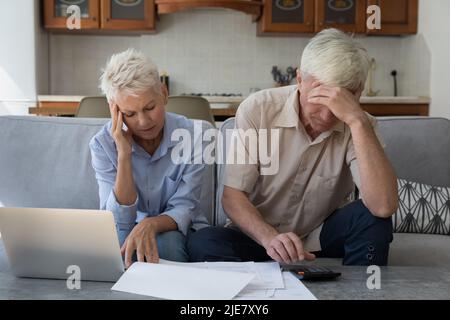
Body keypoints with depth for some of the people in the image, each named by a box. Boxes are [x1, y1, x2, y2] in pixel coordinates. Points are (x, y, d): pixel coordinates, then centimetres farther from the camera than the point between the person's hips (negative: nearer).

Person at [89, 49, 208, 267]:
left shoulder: (191, 135, -14)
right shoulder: (103, 144, -11)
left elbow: (184, 209, -14)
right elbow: (119, 220, -18)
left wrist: (151, 224, -37)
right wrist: (124, 155, -28)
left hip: (179, 232, 0)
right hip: (131, 229, 0)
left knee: (167, 241, -34)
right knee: (118, 239, -34)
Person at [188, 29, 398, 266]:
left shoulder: (359, 127, -15)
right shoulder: (257, 110, -16)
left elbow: (384, 207, -31)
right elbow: (232, 196, -15)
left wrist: (357, 121, -37)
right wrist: (270, 237, -35)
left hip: (323, 237, 1)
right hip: (259, 235, 0)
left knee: (371, 216, -27)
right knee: (201, 243, -28)